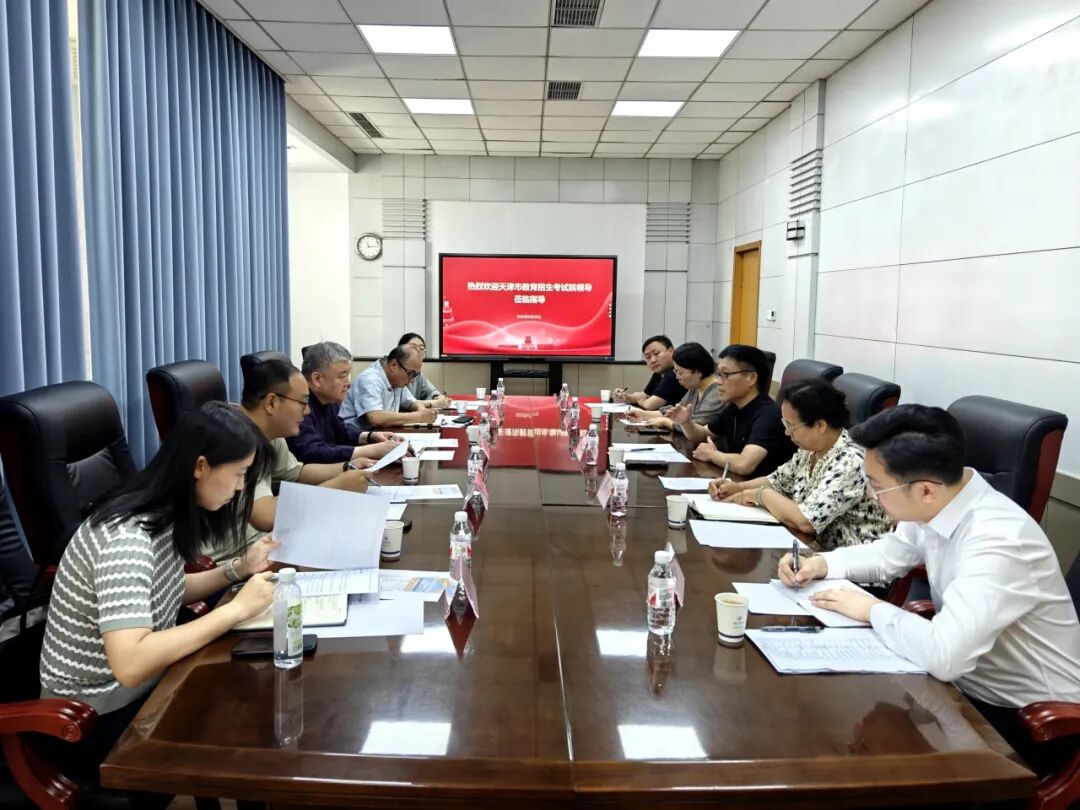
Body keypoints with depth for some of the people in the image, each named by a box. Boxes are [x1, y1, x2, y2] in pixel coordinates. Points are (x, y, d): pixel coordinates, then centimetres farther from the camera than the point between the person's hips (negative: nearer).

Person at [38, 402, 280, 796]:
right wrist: (236, 609, -31)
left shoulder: (165, 515, -3)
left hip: (141, 689, 8)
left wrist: (238, 569, -2)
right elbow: (130, 664, -38)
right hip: (97, 722, -8)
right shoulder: (127, 536, -29)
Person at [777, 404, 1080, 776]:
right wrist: (822, 563, -5)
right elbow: (889, 555, 12)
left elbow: (943, 656, -41)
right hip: (969, 685, 7)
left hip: (1027, 722, -7)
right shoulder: (935, 503, -8)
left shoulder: (998, 540, -33)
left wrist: (872, 610, -24)